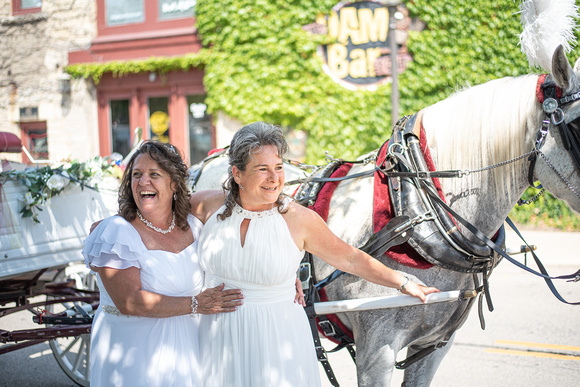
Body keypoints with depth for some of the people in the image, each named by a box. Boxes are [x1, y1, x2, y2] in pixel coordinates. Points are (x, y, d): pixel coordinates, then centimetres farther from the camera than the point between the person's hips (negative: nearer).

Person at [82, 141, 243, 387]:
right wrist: (194, 305, -20)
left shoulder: (193, 226, 4)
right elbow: (129, 302, -21)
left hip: (186, 352, 5)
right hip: (133, 357, -5)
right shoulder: (116, 233, -12)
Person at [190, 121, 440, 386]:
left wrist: (404, 284, 1)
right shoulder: (211, 205, -5)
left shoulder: (299, 219, -11)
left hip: (279, 341, -2)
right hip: (220, 340, 2)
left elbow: (351, 259, 0)